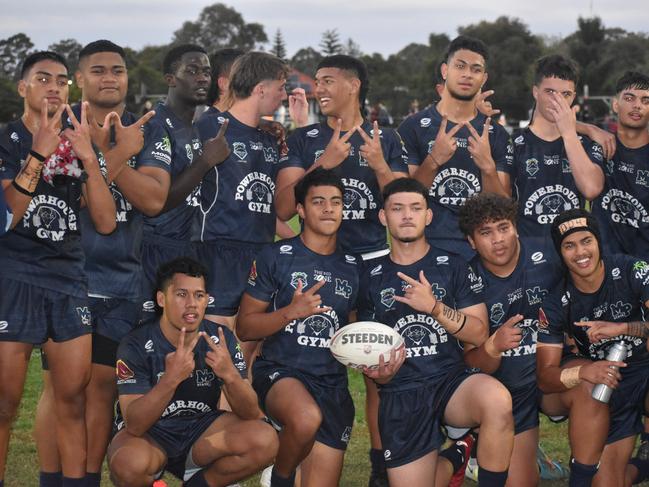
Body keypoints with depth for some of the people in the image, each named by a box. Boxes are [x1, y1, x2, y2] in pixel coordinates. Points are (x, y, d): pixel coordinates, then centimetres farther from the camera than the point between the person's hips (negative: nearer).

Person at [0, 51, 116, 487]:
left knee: (74, 399, 5)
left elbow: (106, 222, 1)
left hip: (69, 277, 4)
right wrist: (39, 153, -20)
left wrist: (87, 157, -10)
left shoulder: (79, 145, 10)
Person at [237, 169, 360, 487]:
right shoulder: (276, 256, 0)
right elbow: (244, 327, -2)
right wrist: (292, 311, -17)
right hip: (280, 371, -4)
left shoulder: (353, 267, 11)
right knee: (307, 418, -37)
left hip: (333, 384, 4)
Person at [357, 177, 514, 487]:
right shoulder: (371, 277, 10)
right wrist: (378, 372, -5)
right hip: (400, 395, 2)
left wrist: (434, 306, -15)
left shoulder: (453, 267, 5)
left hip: (453, 380, -2)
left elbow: (479, 334, -1)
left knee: (497, 401, -35)